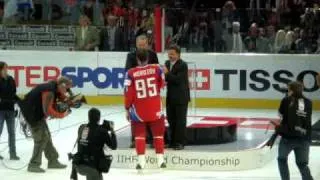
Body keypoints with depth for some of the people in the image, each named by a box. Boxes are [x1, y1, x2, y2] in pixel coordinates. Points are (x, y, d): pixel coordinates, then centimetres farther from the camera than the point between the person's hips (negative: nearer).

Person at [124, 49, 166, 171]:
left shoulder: (131, 73, -10)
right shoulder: (157, 69, -5)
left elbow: (128, 93, -9)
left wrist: (127, 109, 3)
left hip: (138, 110, -1)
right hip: (155, 108, 1)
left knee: (139, 134, 8)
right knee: (158, 133, 13)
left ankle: (141, 161, -1)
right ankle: (160, 160, 12)